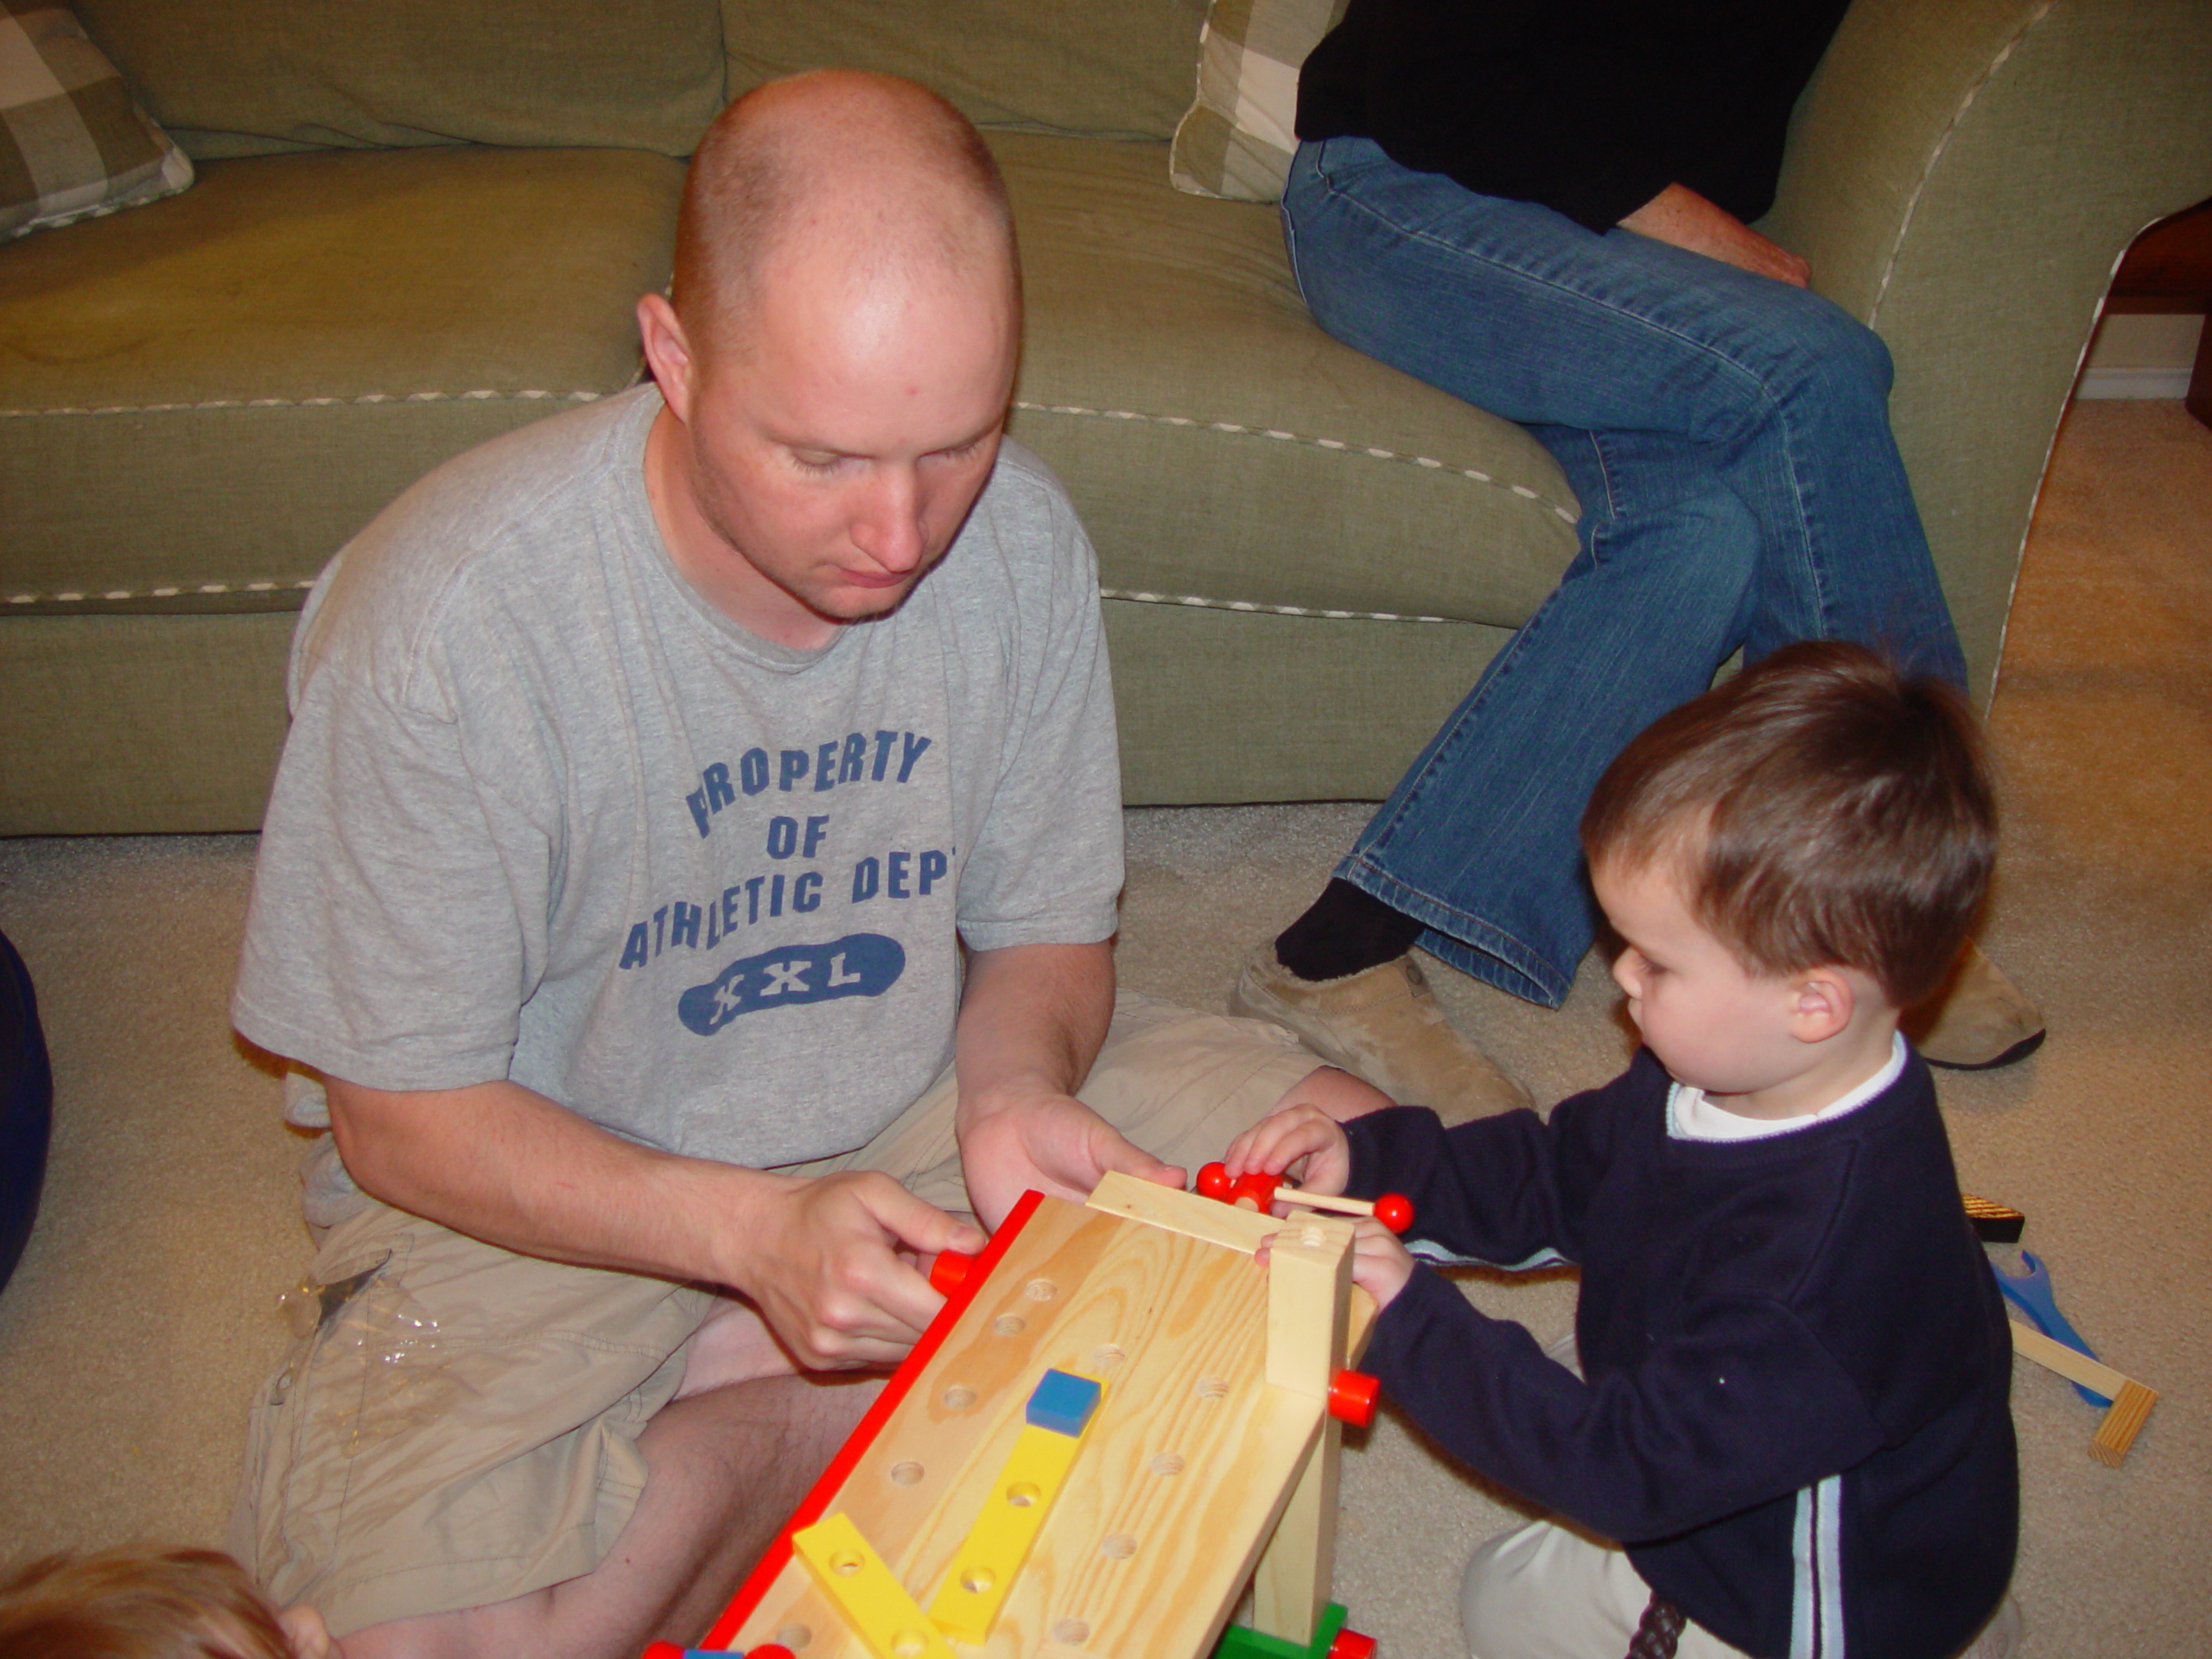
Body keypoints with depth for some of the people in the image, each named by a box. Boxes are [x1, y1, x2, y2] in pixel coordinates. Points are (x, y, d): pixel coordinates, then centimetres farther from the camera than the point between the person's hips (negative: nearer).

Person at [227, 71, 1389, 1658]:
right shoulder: (443, 618, -27)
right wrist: (754, 1230, -30)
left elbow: (1048, 925, 0)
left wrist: (1012, 1092, -23)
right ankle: (818, 1422, -1)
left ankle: (790, 1386, -6)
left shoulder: (1021, 536, -15)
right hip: (551, 1183, -3)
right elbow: (399, 1115, -16)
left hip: (918, 1095, 4)